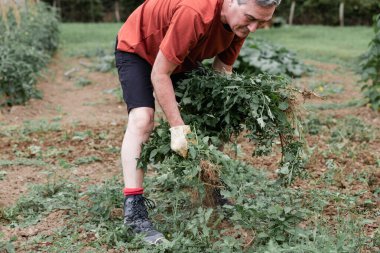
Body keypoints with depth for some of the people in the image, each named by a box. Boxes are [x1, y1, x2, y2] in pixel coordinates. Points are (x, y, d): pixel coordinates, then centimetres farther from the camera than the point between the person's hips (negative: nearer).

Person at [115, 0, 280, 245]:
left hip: (182, 57, 7)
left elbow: (222, 71, -5)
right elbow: (159, 74, -32)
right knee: (142, 119, -26)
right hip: (137, 48, -7)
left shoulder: (242, 20, -17)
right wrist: (178, 127, -32)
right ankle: (134, 210, -26)